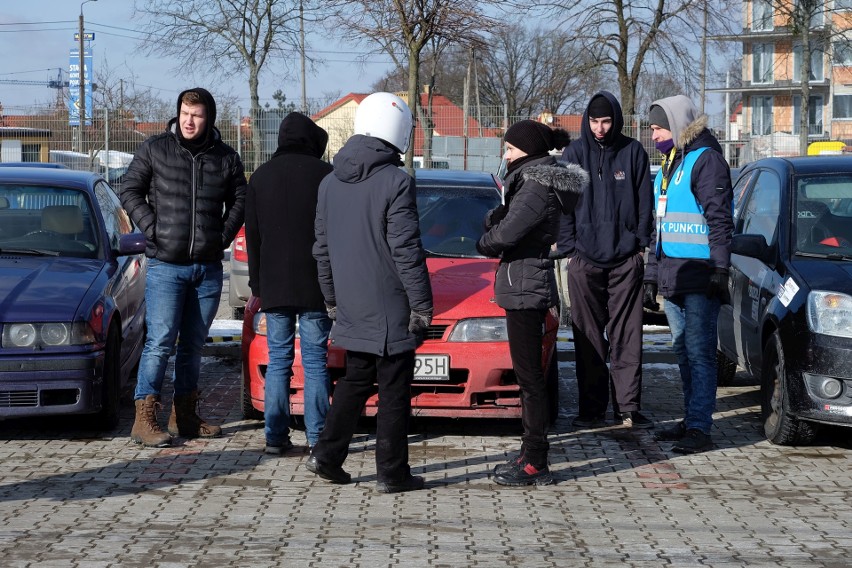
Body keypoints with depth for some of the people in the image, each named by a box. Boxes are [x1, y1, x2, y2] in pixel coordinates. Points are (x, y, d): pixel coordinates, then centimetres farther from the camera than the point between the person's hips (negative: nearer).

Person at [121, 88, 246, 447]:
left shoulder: (226, 158, 5)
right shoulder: (155, 149, -2)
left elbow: (239, 200, 14)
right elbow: (130, 190, 3)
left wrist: (224, 236, 1)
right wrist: (152, 229, -8)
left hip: (209, 267, 4)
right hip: (166, 265, -4)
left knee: (193, 345, 11)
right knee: (160, 341, -10)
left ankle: (184, 416, 19)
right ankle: (144, 420, -7)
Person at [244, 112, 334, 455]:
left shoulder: (261, 177, 8)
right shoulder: (324, 174, -3)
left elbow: (252, 236, 9)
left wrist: (257, 283, 15)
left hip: (274, 285, 2)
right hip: (316, 285, -2)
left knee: (278, 360, 6)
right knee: (315, 361, 1)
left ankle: (276, 436, 3)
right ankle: (317, 437, 0)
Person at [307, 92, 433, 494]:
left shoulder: (330, 183, 7)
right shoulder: (395, 182, -15)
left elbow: (322, 247, 13)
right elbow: (406, 251, -15)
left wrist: (331, 297, 21)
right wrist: (421, 303, -10)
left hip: (351, 308, 6)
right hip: (390, 310, -6)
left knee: (354, 381, 18)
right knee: (393, 391, 2)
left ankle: (327, 454, 11)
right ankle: (392, 473, 5)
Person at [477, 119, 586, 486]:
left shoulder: (539, 186, -17)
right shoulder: (531, 180, 16)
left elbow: (507, 234, -24)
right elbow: (502, 223, 13)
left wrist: (485, 243, -3)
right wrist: (496, 217, -8)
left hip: (525, 286, -11)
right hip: (526, 285, 11)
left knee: (529, 376, -7)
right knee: (528, 375, 15)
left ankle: (536, 464, -4)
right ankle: (530, 454, 23)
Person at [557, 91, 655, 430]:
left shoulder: (633, 152, 5)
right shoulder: (574, 154, 5)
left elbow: (645, 202, 8)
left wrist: (641, 246, 1)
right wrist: (569, 248, -1)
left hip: (625, 259, 0)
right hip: (584, 259, 0)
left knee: (627, 336, 0)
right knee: (588, 338, 2)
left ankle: (627, 407, 2)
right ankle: (592, 408, 7)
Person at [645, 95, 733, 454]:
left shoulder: (705, 160, -8)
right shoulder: (668, 166, 21)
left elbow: (719, 219, -14)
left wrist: (719, 271, -19)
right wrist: (651, 275, 24)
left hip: (699, 276, -9)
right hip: (671, 276, 9)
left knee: (699, 352, -9)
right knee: (683, 352, 11)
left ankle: (700, 429, -10)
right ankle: (691, 421, 17)